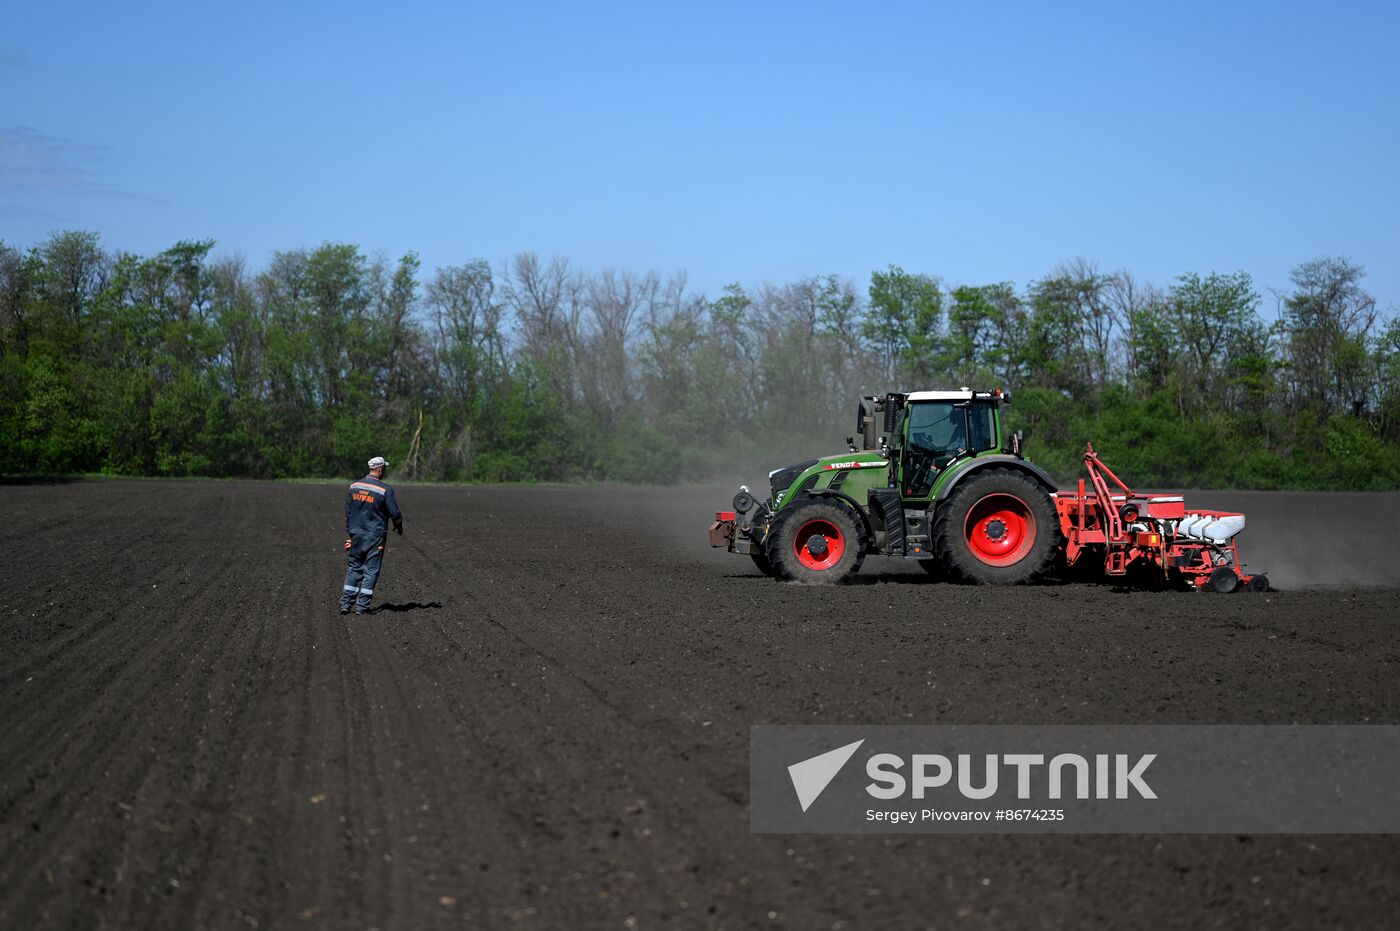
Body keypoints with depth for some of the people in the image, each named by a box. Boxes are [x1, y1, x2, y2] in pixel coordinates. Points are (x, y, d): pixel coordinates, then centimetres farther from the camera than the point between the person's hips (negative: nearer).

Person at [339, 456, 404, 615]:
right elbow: (395, 513, -8)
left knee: (353, 568, 12)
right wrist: (399, 526, 13)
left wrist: (349, 533, 18)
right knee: (371, 570, 2)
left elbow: (348, 512, 9)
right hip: (375, 536, -4)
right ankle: (362, 605, 1)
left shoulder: (354, 486, 3)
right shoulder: (385, 490, -13)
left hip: (356, 534, 4)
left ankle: (346, 602, 6)